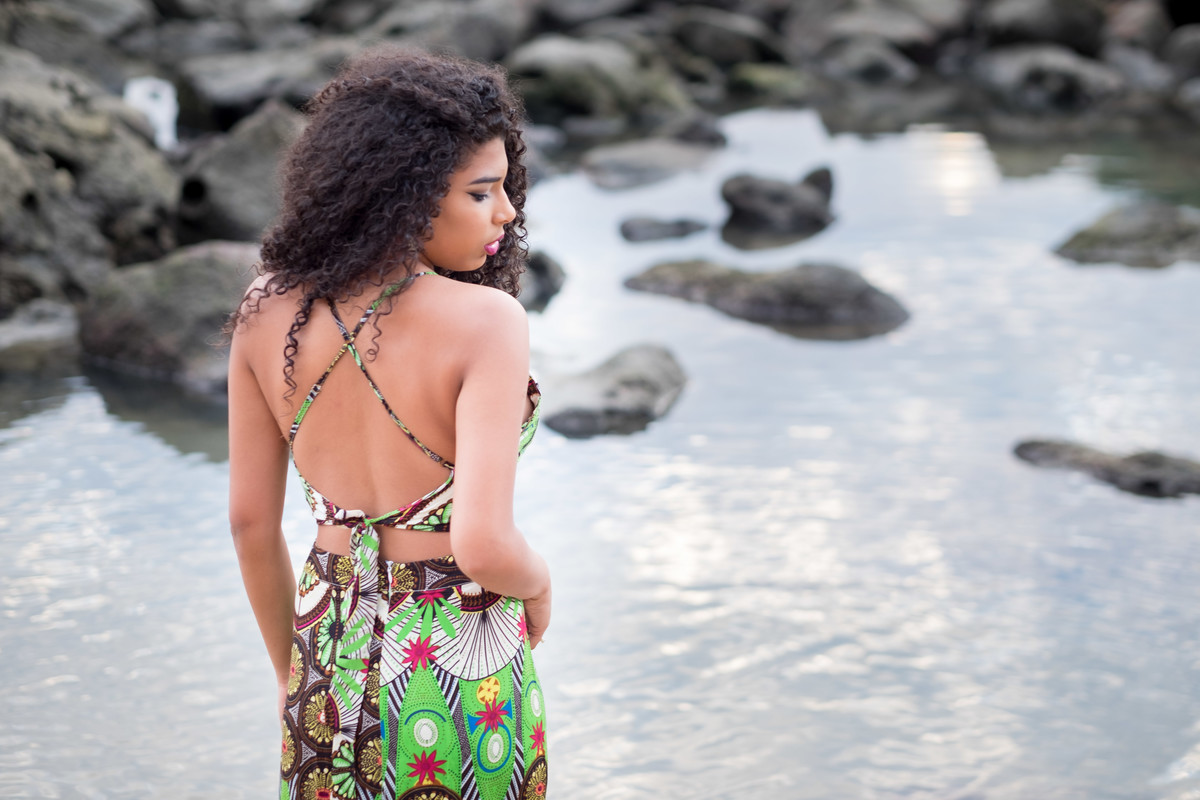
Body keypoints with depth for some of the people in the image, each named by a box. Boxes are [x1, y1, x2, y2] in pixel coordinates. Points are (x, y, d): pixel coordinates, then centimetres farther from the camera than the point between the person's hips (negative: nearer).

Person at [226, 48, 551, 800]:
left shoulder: (267, 312, -6)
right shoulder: (485, 323, -23)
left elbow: (251, 521, 2)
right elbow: (483, 547, -29)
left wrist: (294, 674, 15)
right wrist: (537, 582, -6)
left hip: (332, 654, 5)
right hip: (459, 675, -4)